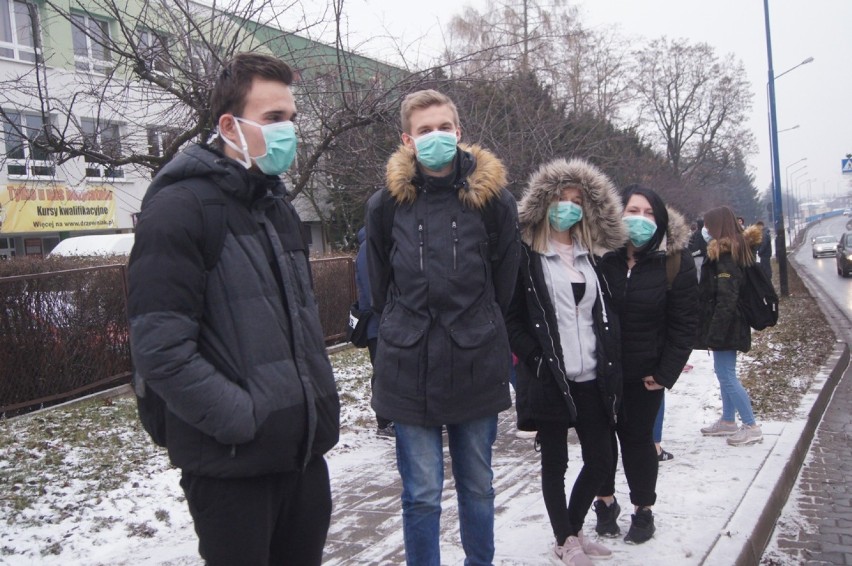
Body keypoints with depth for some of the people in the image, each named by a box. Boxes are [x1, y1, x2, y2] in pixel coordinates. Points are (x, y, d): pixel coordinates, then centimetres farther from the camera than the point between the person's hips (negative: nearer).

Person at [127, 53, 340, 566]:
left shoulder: (277, 206, 14)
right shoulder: (180, 207, -12)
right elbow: (160, 349, -20)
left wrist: (322, 403, 10)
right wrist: (244, 419, -19)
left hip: (305, 453, 8)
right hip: (232, 465, -7)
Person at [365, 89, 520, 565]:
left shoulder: (493, 197, -3)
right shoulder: (387, 203, -2)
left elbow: (503, 281, 7)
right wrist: (405, 329, 11)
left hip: (477, 365, 1)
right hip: (410, 368, 0)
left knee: (478, 487, 16)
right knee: (422, 494, 6)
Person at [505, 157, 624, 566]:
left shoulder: (589, 253, 13)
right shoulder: (526, 254, -6)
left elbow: (605, 313, 16)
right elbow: (510, 316, -7)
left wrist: (611, 366, 8)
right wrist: (535, 359, -14)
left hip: (592, 379, 6)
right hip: (549, 380, -5)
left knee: (600, 459, 10)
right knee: (555, 463, 7)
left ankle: (574, 530, 31)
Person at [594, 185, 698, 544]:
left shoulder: (675, 261, -7)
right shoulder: (603, 256, -7)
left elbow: (684, 323, -6)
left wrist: (666, 373, -10)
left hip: (644, 372, -1)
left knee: (638, 438, 9)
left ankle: (643, 510, 27)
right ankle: (606, 501, 31)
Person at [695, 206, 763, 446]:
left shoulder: (724, 256, -18)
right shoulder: (735, 251, 12)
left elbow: (726, 299, -23)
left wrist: (714, 334, -21)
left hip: (725, 325, -10)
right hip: (731, 325, 10)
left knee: (726, 376, -5)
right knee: (726, 374, 16)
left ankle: (751, 427, 1)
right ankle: (728, 421, 26)